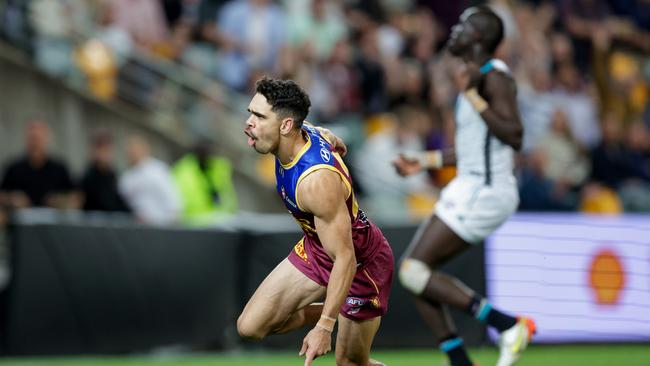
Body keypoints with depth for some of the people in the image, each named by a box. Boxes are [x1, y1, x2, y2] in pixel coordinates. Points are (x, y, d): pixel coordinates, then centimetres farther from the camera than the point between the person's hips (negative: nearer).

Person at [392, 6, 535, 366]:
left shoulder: (495, 77, -14)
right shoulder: (477, 78, 16)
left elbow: (513, 137, -25)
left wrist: (473, 96, -25)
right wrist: (425, 161, 25)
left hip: (481, 194, -10)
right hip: (471, 189, 10)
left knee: (414, 271, -11)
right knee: (416, 272, 7)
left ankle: (509, 325, -11)